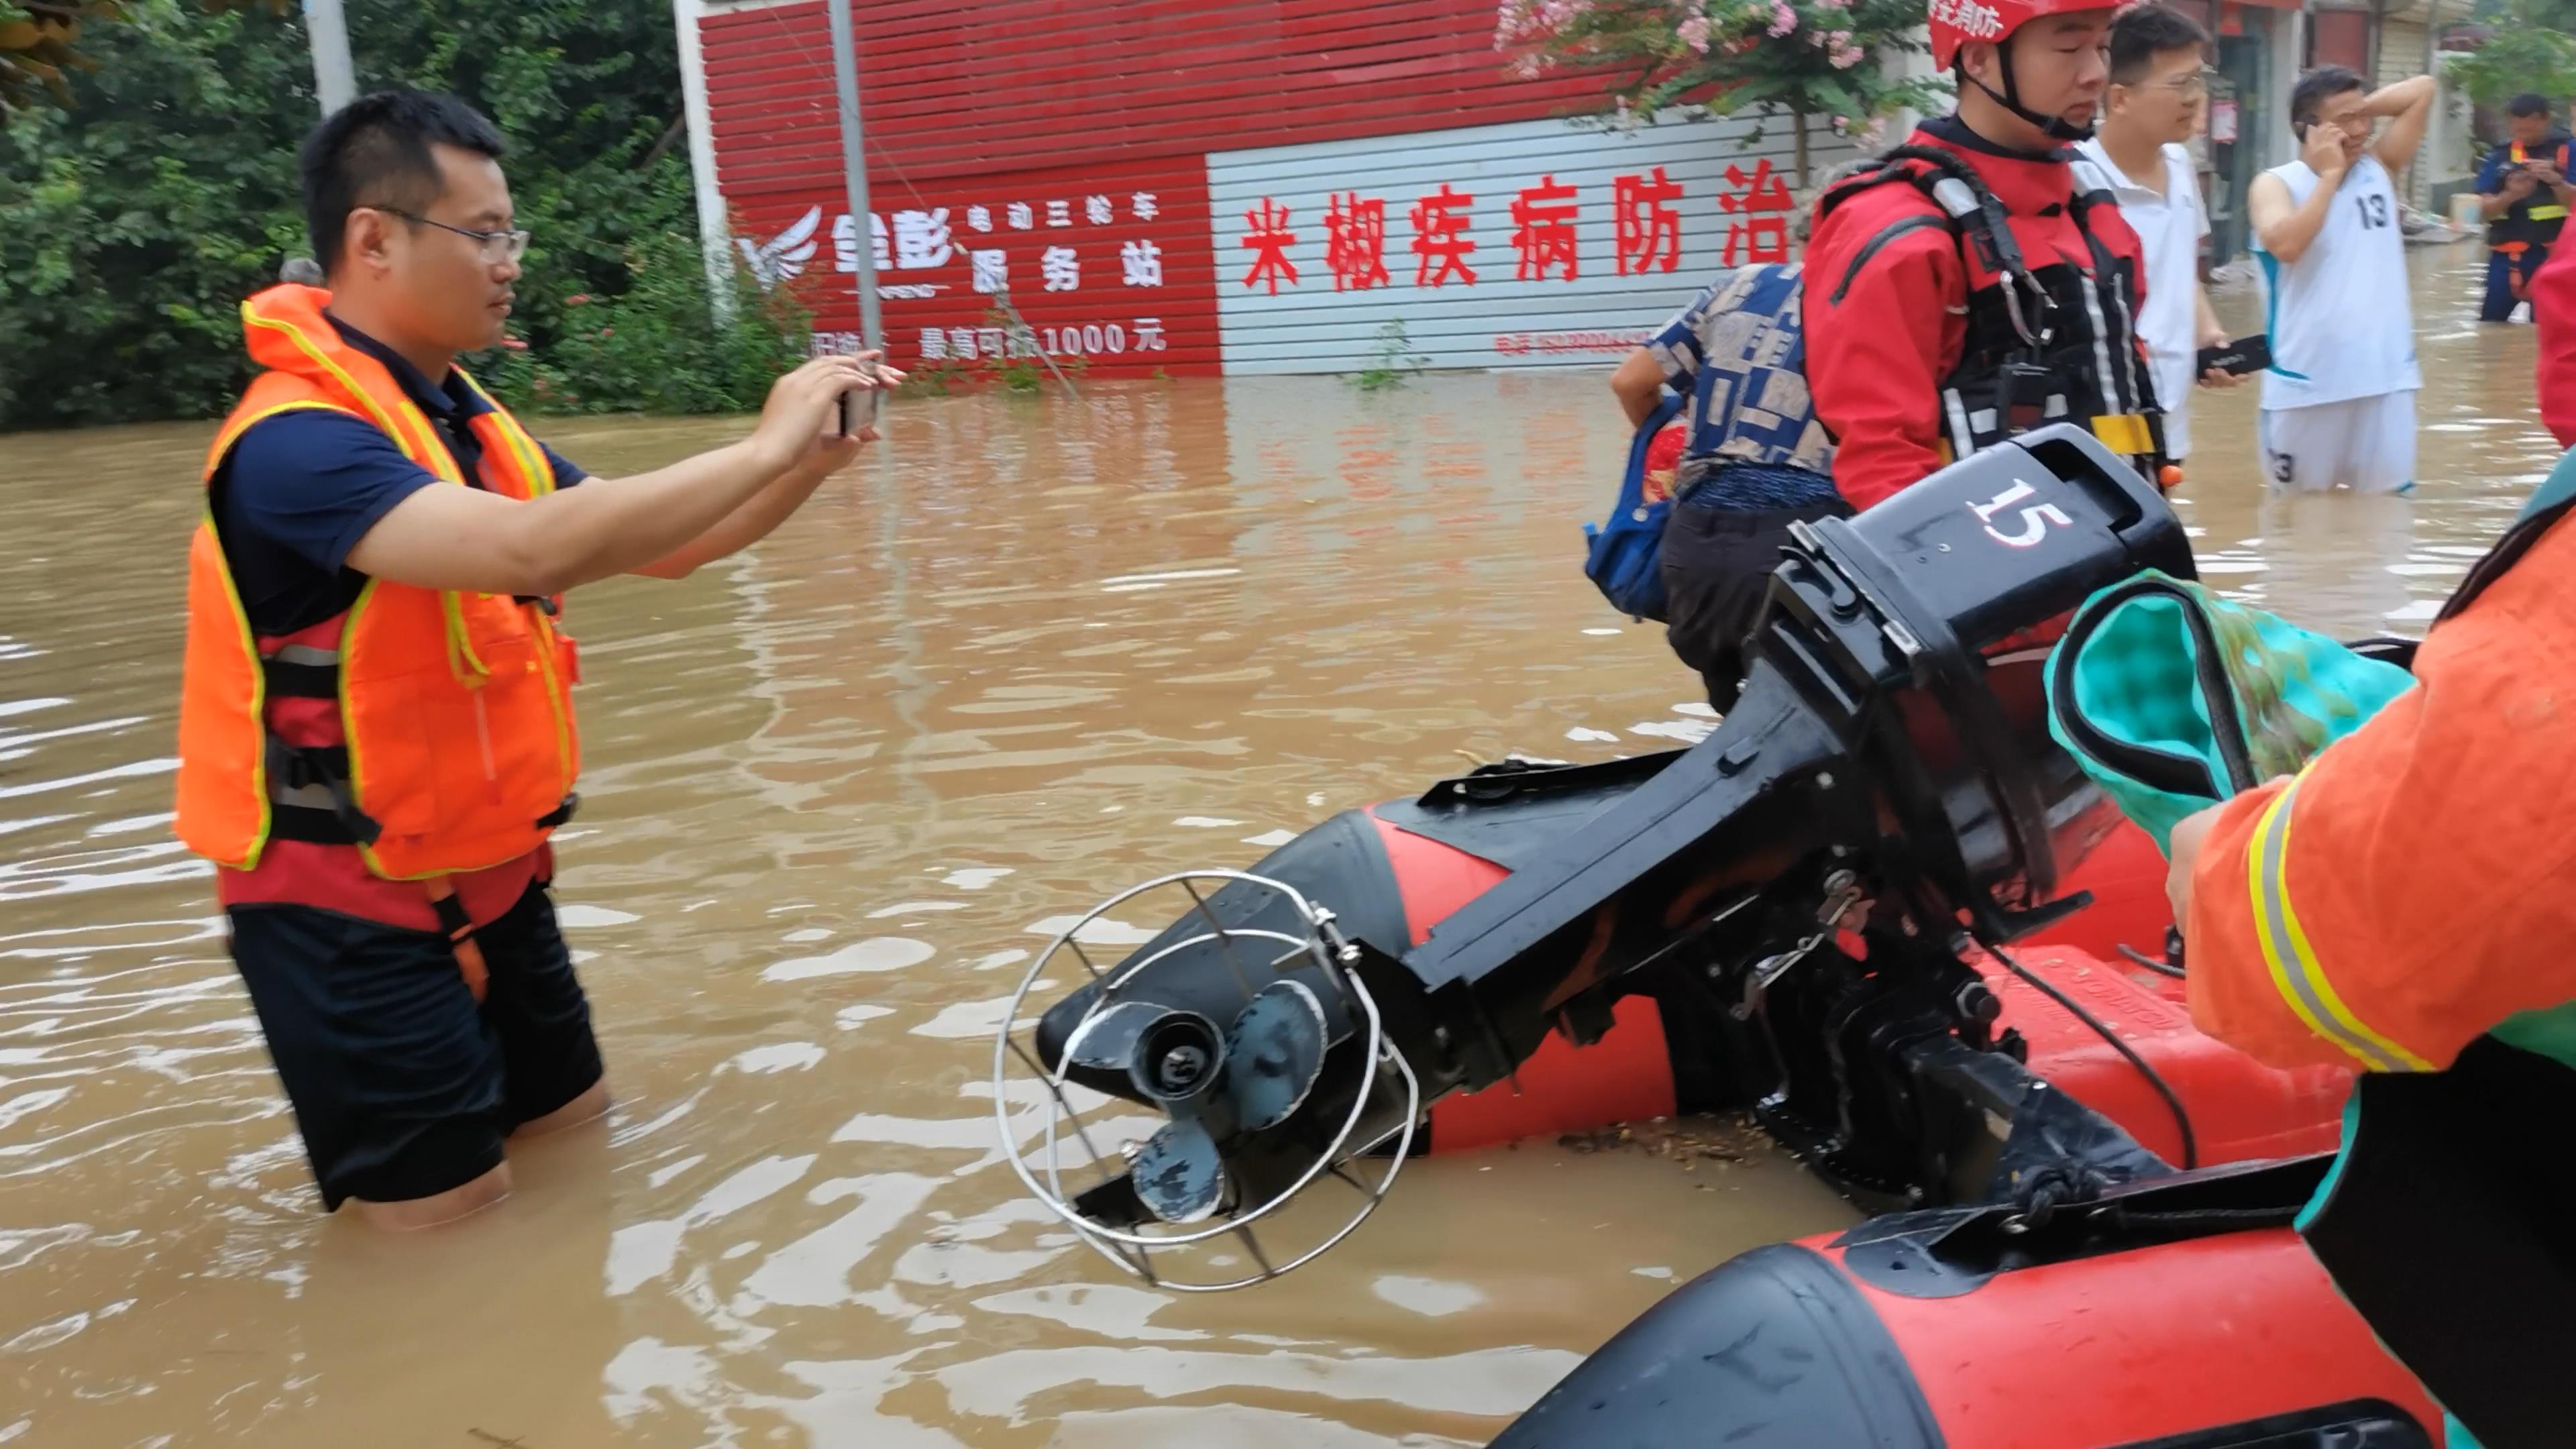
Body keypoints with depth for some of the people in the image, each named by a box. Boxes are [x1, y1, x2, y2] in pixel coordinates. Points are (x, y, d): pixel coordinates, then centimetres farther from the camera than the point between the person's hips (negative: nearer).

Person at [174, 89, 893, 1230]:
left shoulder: (467, 419, 4)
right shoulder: (297, 440, -25)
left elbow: (659, 548, 10)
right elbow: (532, 548, -40)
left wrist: (808, 465, -6)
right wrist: (761, 448, -32)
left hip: (487, 873, 9)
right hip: (350, 905, -8)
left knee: (575, 1130, 20)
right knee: (447, 1213, 2)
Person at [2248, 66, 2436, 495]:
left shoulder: (2380, 168, 9)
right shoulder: (2275, 184, -5)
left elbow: (2423, 90, 7)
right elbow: (2286, 246, -24)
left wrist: (2363, 107, 0)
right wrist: (2330, 174, -16)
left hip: (2385, 376, 4)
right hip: (2306, 381, -4)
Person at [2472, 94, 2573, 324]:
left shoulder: (2565, 150, -1)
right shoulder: (2500, 155, 6)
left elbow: (2573, 201, -8)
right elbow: (2486, 208, 1)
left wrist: (2555, 181, -26)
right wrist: (2510, 195, -19)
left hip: (2552, 255, -3)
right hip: (2507, 254, 3)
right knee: (2490, 323, 6)